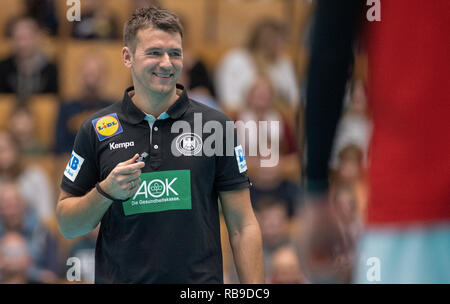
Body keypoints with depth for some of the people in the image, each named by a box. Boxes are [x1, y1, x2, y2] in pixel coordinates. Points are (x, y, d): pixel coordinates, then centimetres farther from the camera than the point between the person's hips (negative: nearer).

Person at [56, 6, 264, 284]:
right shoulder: (97, 130, 1)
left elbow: (242, 226, -2)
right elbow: (67, 225, 3)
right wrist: (106, 192, -15)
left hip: (200, 281, -1)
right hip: (119, 277, 1)